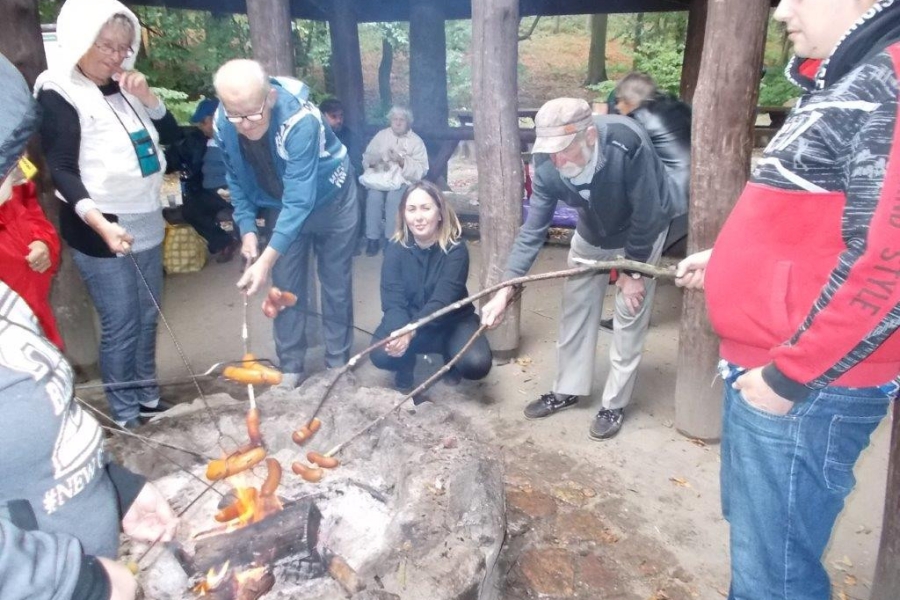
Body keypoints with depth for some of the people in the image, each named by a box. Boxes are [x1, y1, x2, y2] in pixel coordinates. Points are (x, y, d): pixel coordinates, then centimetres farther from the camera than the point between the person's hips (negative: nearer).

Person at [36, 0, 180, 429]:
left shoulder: (122, 89, 12)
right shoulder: (59, 94, -8)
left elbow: (171, 135, 12)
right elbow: (63, 171, -15)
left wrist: (146, 96, -5)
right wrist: (100, 223, -29)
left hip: (145, 226, 7)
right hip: (100, 233, -6)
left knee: (148, 317, 12)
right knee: (121, 325, -3)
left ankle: (148, 396, 26)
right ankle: (125, 415, 11)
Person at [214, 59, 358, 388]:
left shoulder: (300, 120, -38)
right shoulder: (223, 124, -20)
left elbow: (300, 199, -41)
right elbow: (236, 179, -2)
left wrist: (267, 260, -45)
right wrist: (247, 228, -12)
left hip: (330, 201, -4)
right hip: (284, 206, 4)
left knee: (336, 284, 5)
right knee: (286, 288, 5)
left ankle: (337, 363, 21)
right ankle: (291, 367, 19)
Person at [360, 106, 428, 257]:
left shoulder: (416, 141, 4)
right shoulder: (381, 135, 13)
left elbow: (421, 170, -5)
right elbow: (366, 157, 10)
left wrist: (402, 161, -19)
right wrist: (372, 160, -14)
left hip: (403, 180, -2)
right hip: (379, 177, 2)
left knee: (394, 198, -34)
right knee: (374, 196, -31)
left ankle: (391, 239, -22)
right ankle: (372, 238, -19)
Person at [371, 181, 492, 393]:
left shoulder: (455, 249, -20)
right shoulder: (395, 248, -13)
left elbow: (441, 301, -30)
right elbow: (392, 300, -20)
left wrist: (410, 333, -45)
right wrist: (399, 331, -41)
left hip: (452, 322, -1)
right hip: (407, 320, 1)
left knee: (476, 363, -27)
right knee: (381, 354, -28)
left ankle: (449, 355, 10)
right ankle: (406, 366, 9)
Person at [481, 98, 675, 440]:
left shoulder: (628, 145, -41)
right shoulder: (548, 165, -27)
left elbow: (647, 213, -29)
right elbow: (533, 228, -21)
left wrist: (633, 272, -19)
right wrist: (505, 288, -26)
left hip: (641, 234, -4)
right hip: (592, 233, 4)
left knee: (629, 316, 0)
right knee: (575, 308, 9)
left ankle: (615, 403, 16)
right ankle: (567, 390, 27)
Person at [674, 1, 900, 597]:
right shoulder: (844, 82, 15)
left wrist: (788, 375, -20)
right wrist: (727, 261, 16)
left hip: (807, 384, -10)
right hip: (760, 364, 10)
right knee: (752, 530, 25)